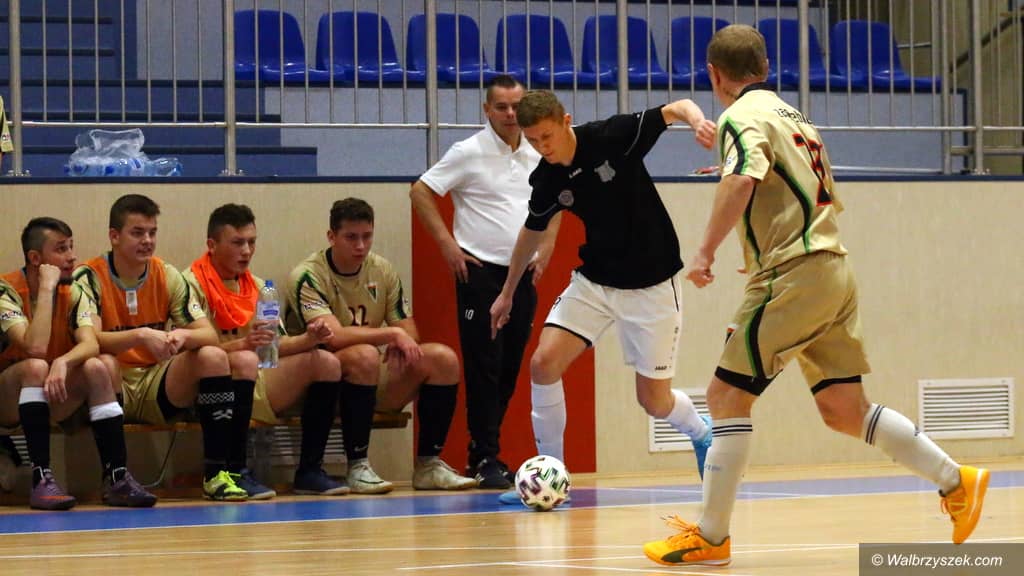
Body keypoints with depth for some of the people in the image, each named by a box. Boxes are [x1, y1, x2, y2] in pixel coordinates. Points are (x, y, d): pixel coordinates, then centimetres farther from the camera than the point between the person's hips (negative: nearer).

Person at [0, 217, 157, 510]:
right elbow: (35, 348, -32)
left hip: (53, 399, 5)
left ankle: (117, 478, -23)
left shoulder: (72, 292, 1)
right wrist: (46, 288, -27)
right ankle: (41, 479, -36)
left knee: (102, 366, -20)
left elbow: (90, 344, -17)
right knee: (36, 366, -35)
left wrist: (63, 362, -38)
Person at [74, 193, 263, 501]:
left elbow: (209, 335, -2)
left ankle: (219, 472, -23)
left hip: (157, 389, 4)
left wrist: (183, 336, -26)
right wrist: (142, 336, -38)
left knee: (214, 357, -20)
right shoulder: (90, 278, -7)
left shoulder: (167, 276, 5)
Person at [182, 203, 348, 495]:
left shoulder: (257, 286, 18)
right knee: (245, 360, -36)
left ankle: (310, 470, -7)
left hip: (254, 389, 7)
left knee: (326, 362, -6)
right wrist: (243, 344, -32)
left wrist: (307, 339, -6)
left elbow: (278, 345, 15)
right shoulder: (193, 283, -7)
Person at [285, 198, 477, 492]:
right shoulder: (308, 276, -14)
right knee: (364, 355, -37)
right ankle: (357, 467, -28)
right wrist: (393, 334, -28)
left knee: (443, 358, -13)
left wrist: (401, 344, -17)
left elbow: (409, 333, 7)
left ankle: (429, 464, -7)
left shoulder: (382, 270, 6)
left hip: (374, 383, 6)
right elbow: (334, 337, -27)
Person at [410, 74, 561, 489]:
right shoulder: (469, 153, -6)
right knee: (484, 369, -7)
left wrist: (547, 245, 11)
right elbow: (421, 192, -5)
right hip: (480, 271, -5)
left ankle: (483, 452, 17)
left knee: (509, 372, 7)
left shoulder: (538, 156, 9)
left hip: (523, 275, 5)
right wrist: (447, 243, -10)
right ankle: (485, 459, -4)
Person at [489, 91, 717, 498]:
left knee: (654, 402, 2)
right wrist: (507, 292, 23)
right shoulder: (546, 181, -4)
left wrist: (696, 119, -43)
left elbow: (677, 108, -19)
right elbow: (532, 232, 14)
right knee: (543, 363, -14)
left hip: (651, 285, -4)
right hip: (594, 281, 4)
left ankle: (702, 434, 37)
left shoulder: (613, 137, -18)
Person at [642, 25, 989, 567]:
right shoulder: (795, 117, 21)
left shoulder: (742, 117, -6)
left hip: (793, 274, -9)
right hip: (833, 270, 9)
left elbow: (741, 180, -26)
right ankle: (956, 481, 10)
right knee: (843, 410, 11)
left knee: (727, 395, -5)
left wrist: (705, 252, -24)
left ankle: (711, 536, -4)